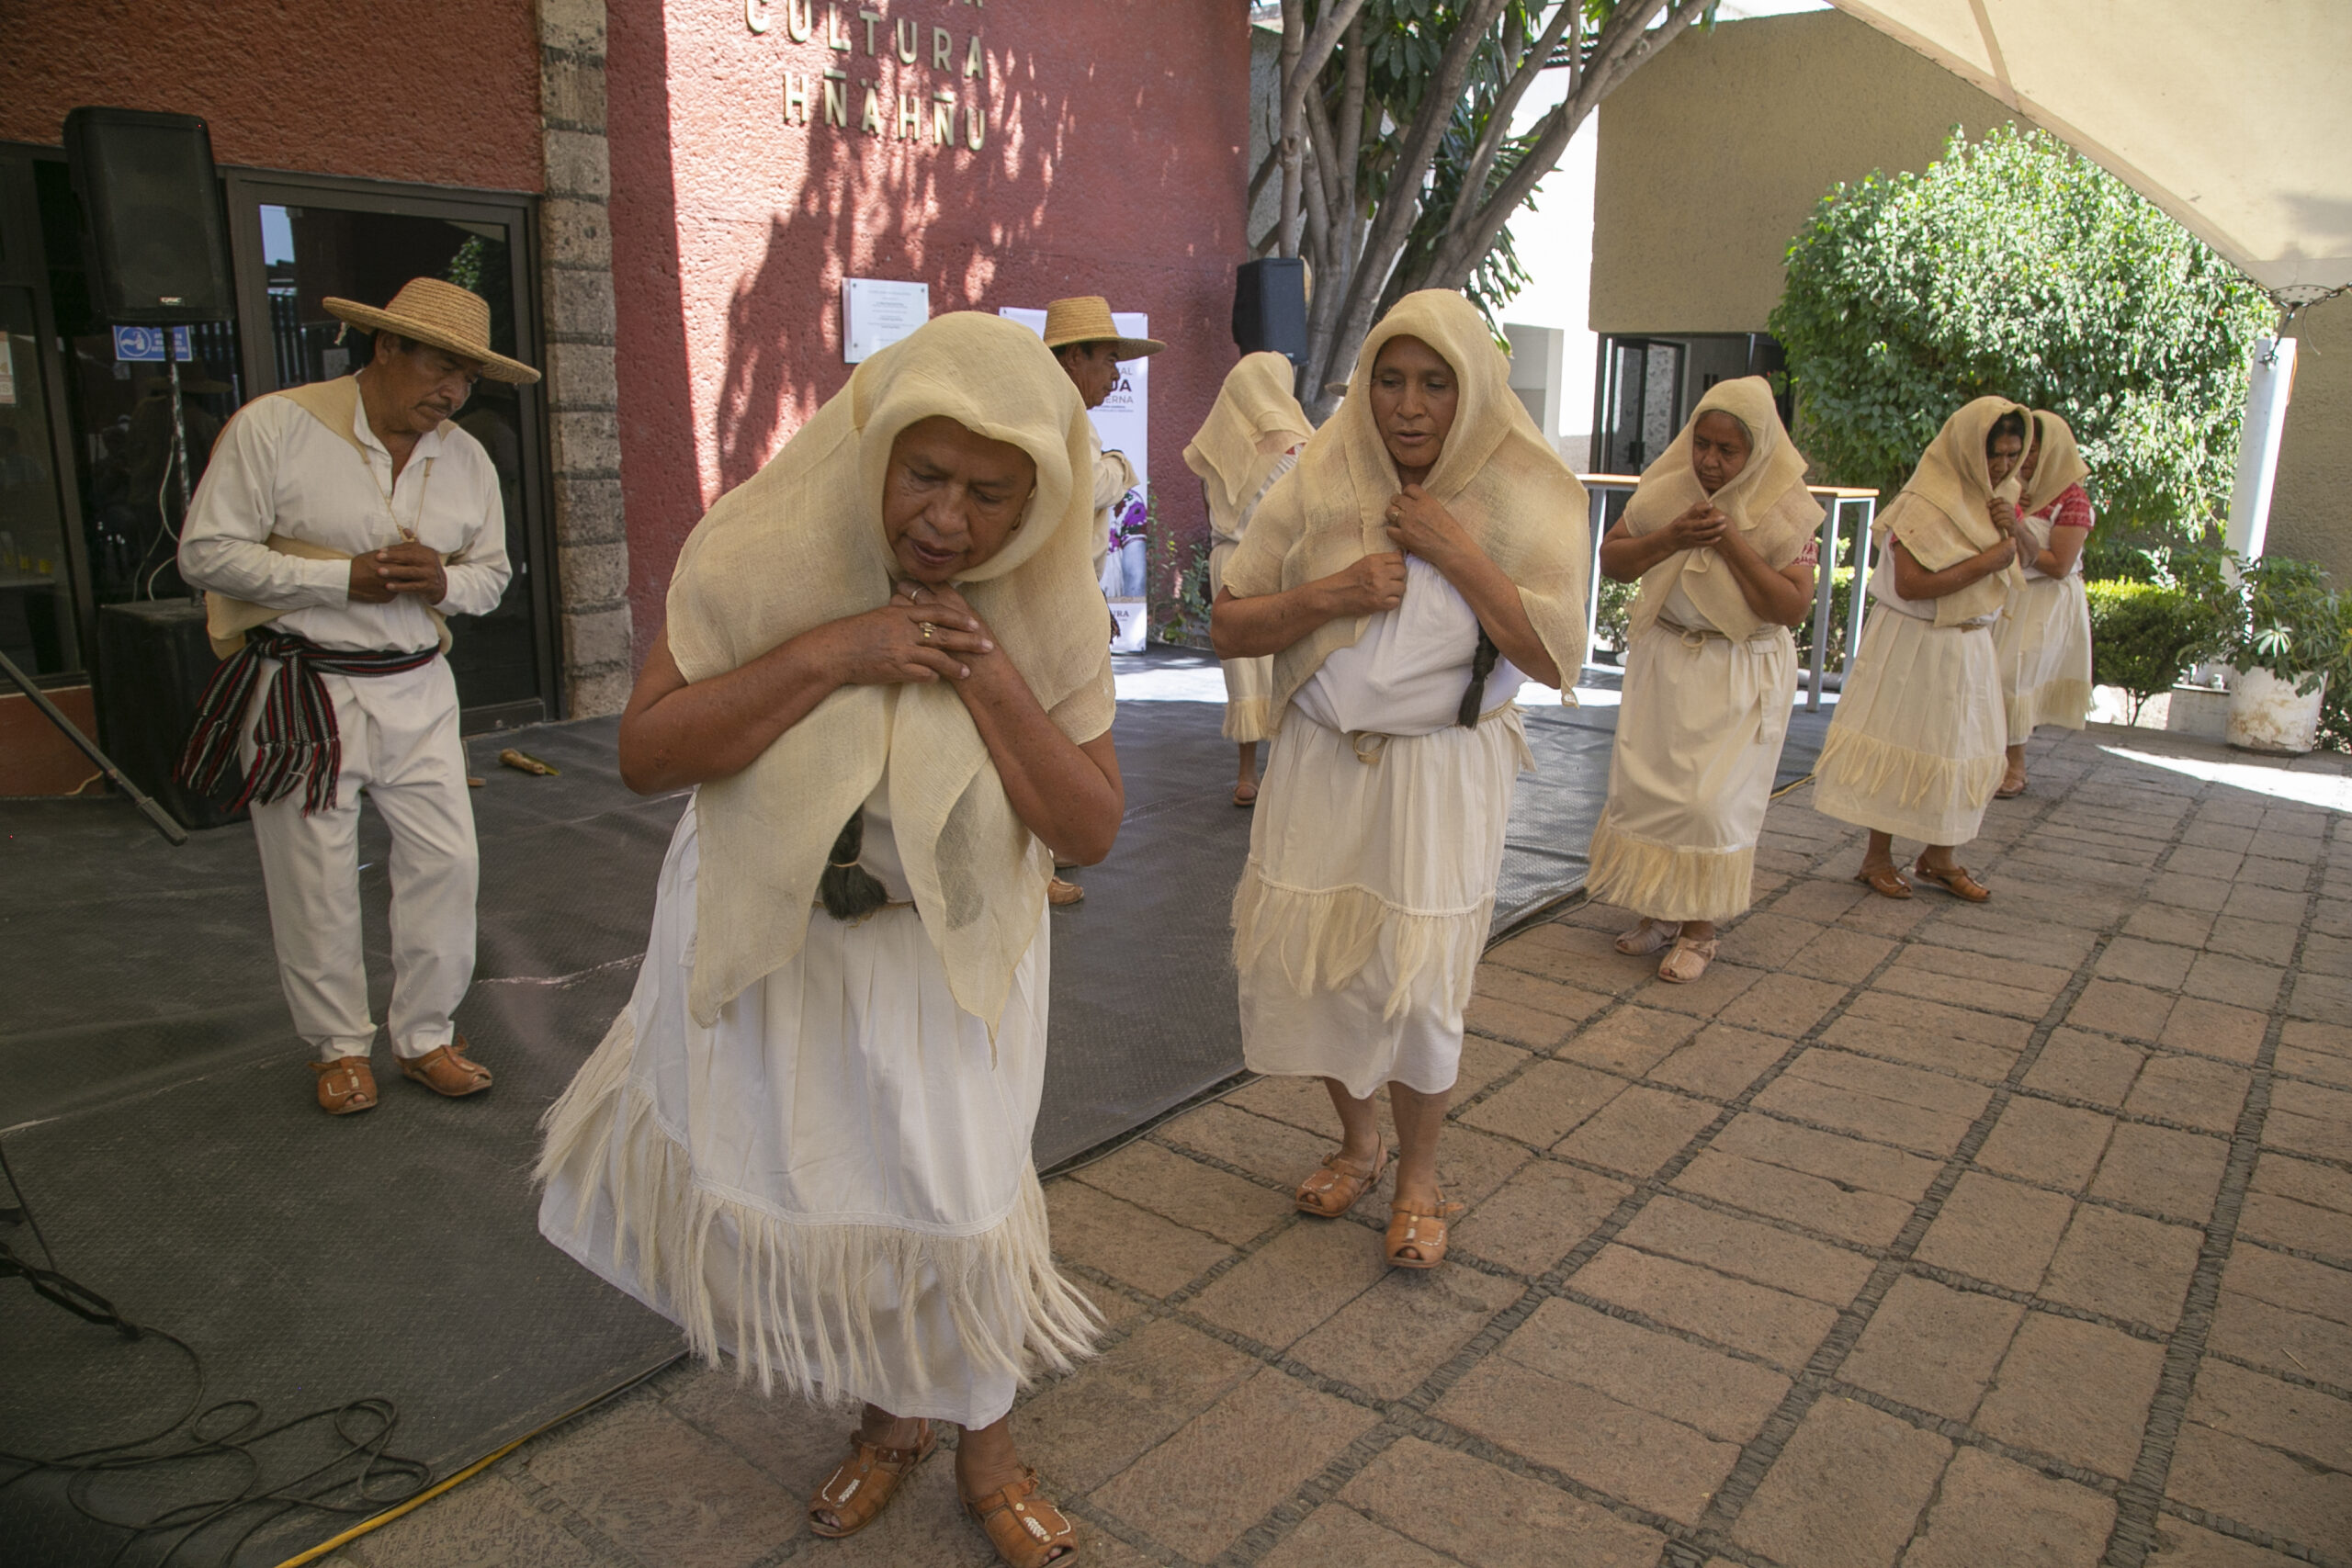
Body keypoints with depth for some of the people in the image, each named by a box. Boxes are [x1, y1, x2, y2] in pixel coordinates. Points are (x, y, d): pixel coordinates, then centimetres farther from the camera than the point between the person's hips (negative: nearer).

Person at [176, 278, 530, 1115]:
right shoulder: (274, 427, -9)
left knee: (446, 860, 2)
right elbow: (207, 552, -10)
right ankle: (340, 1046, 24)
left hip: (417, 690, 4)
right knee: (315, 880, 4)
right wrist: (344, 578, -19)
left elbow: (491, 574, 14)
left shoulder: (467, 458, 7)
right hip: (299, 689, -4)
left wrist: (443, 581, -10)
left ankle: (425, 1035, 20)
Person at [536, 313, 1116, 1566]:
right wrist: (823, 655, -31)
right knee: (799, 1189, 12)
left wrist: (989, 680, -28)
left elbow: (1092, 830, -14)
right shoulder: (761, 549, -19)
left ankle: (983, 1438, 35)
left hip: (945, 954, 0)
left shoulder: (1047, 614, -15)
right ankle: (888, 1418, 41)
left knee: (947, 1200, 5)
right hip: (771, 938, 1)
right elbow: (644, 754, -19)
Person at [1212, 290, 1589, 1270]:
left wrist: (1454, 552, -18)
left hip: (1444, 773, -2)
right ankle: (1358, 1140, 32)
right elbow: (1226, 628, -1)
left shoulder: (1525, 500, -5)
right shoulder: (1319, 485, -2)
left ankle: (1418, 1173, 23)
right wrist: (1329, 594, -18)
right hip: (1320, 761, 3)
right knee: (1295, 960, 4)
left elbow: (1555, 659, -14)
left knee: (1414, 982, -5)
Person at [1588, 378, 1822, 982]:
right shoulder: (1667, 489, -1)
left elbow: (1792, 607, -15)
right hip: (1663, 663, 4)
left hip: (1740, 675, -3)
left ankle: (1699, 930, 10)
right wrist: (1673, 536, -18)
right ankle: (1657, 912, 20)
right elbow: (1611, 558, -1)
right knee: (1644, 787, 4)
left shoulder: (1787, 511, -9)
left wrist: (1732, 543, -23)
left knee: (1713, 800, -4)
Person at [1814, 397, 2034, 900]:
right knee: (1900, 745, 0)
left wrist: (2014, 527, -5)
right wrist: (1986, 562, -22)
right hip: (1915, 644, -8)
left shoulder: (1996, 495, 7)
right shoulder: (1926, 503, -18)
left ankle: (1939, 858, 22)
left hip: (1969, 646, 8)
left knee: (1962, 749, 10)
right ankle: (1878, 857, 12)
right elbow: (1910, 584, -26)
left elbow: (2021, 556, 17)